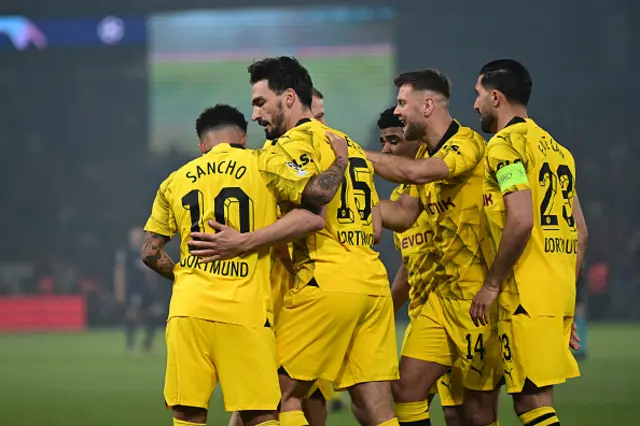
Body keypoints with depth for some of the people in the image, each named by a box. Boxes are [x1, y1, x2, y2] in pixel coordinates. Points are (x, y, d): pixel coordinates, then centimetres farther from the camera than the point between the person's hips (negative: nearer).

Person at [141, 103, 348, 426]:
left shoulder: (175, 181, 15)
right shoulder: (262, 165, 5)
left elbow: (150, 253, 15)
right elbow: (320, 190, -5)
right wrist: (340, 157, 14)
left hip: (188, 306, 2)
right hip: (244, 309, -2)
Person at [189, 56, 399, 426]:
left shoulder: (296, 141, -4)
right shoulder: (353, 146, 22)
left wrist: (244, 242, -18)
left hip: (326, 282, -8)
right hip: (373, 281, 8)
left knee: (284, 393, -1)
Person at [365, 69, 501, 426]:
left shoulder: (468, 144, -14)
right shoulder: (427, 154, 14)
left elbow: (415, 172, -31)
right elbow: (403, 215, 12)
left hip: (478, 293, -8)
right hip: (443, 292, 8)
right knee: (406, 390, 1)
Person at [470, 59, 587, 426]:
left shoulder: (506, 144, -7)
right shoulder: (556, 148, 19)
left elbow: (521, 220, -19)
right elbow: (581, 231, 18)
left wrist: (492, 284, -12)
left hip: (527, 296, -9)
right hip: (560, 292, 9)